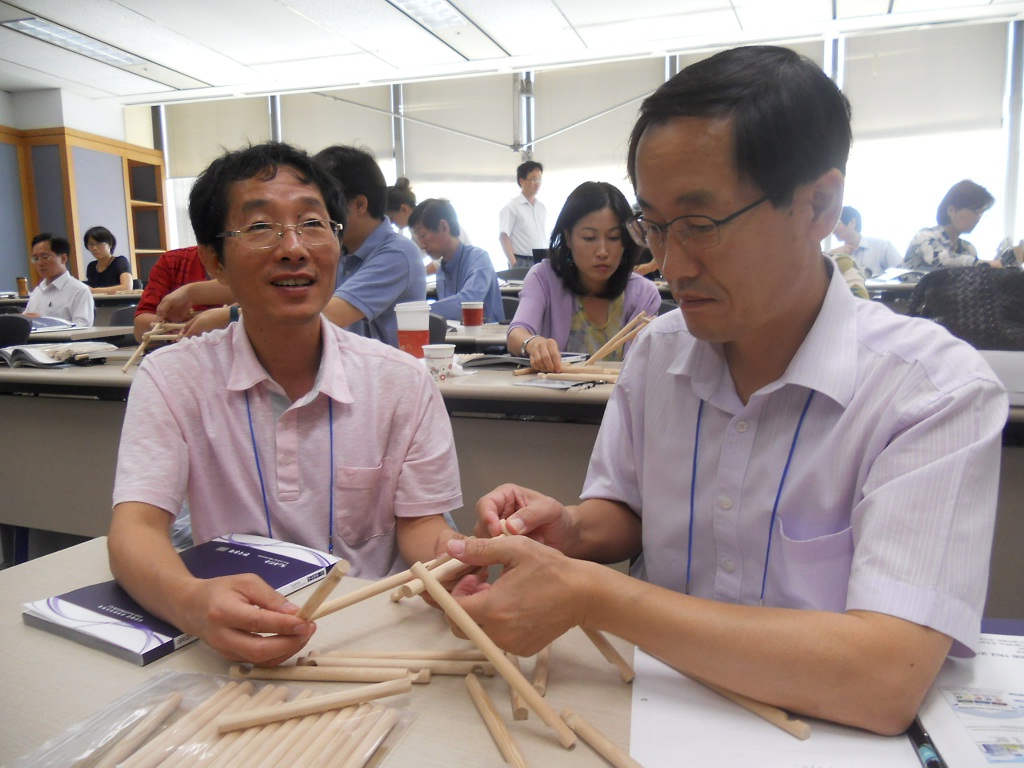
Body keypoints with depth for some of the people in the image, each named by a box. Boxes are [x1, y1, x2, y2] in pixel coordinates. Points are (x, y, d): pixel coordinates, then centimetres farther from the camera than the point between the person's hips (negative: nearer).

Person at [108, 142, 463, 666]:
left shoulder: (403, 382, -4)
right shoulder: (171, 379, -4)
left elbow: (419, 523, 0)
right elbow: (135, 526, -12)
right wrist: (190, 602, -35)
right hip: (230, 642, -1)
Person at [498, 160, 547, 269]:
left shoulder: (542, 208, 15)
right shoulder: (512, 207, -3)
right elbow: (503, 236, -9)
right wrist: (513, 264, -18)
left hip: (542, 262, 6)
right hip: (522, 262, -6)